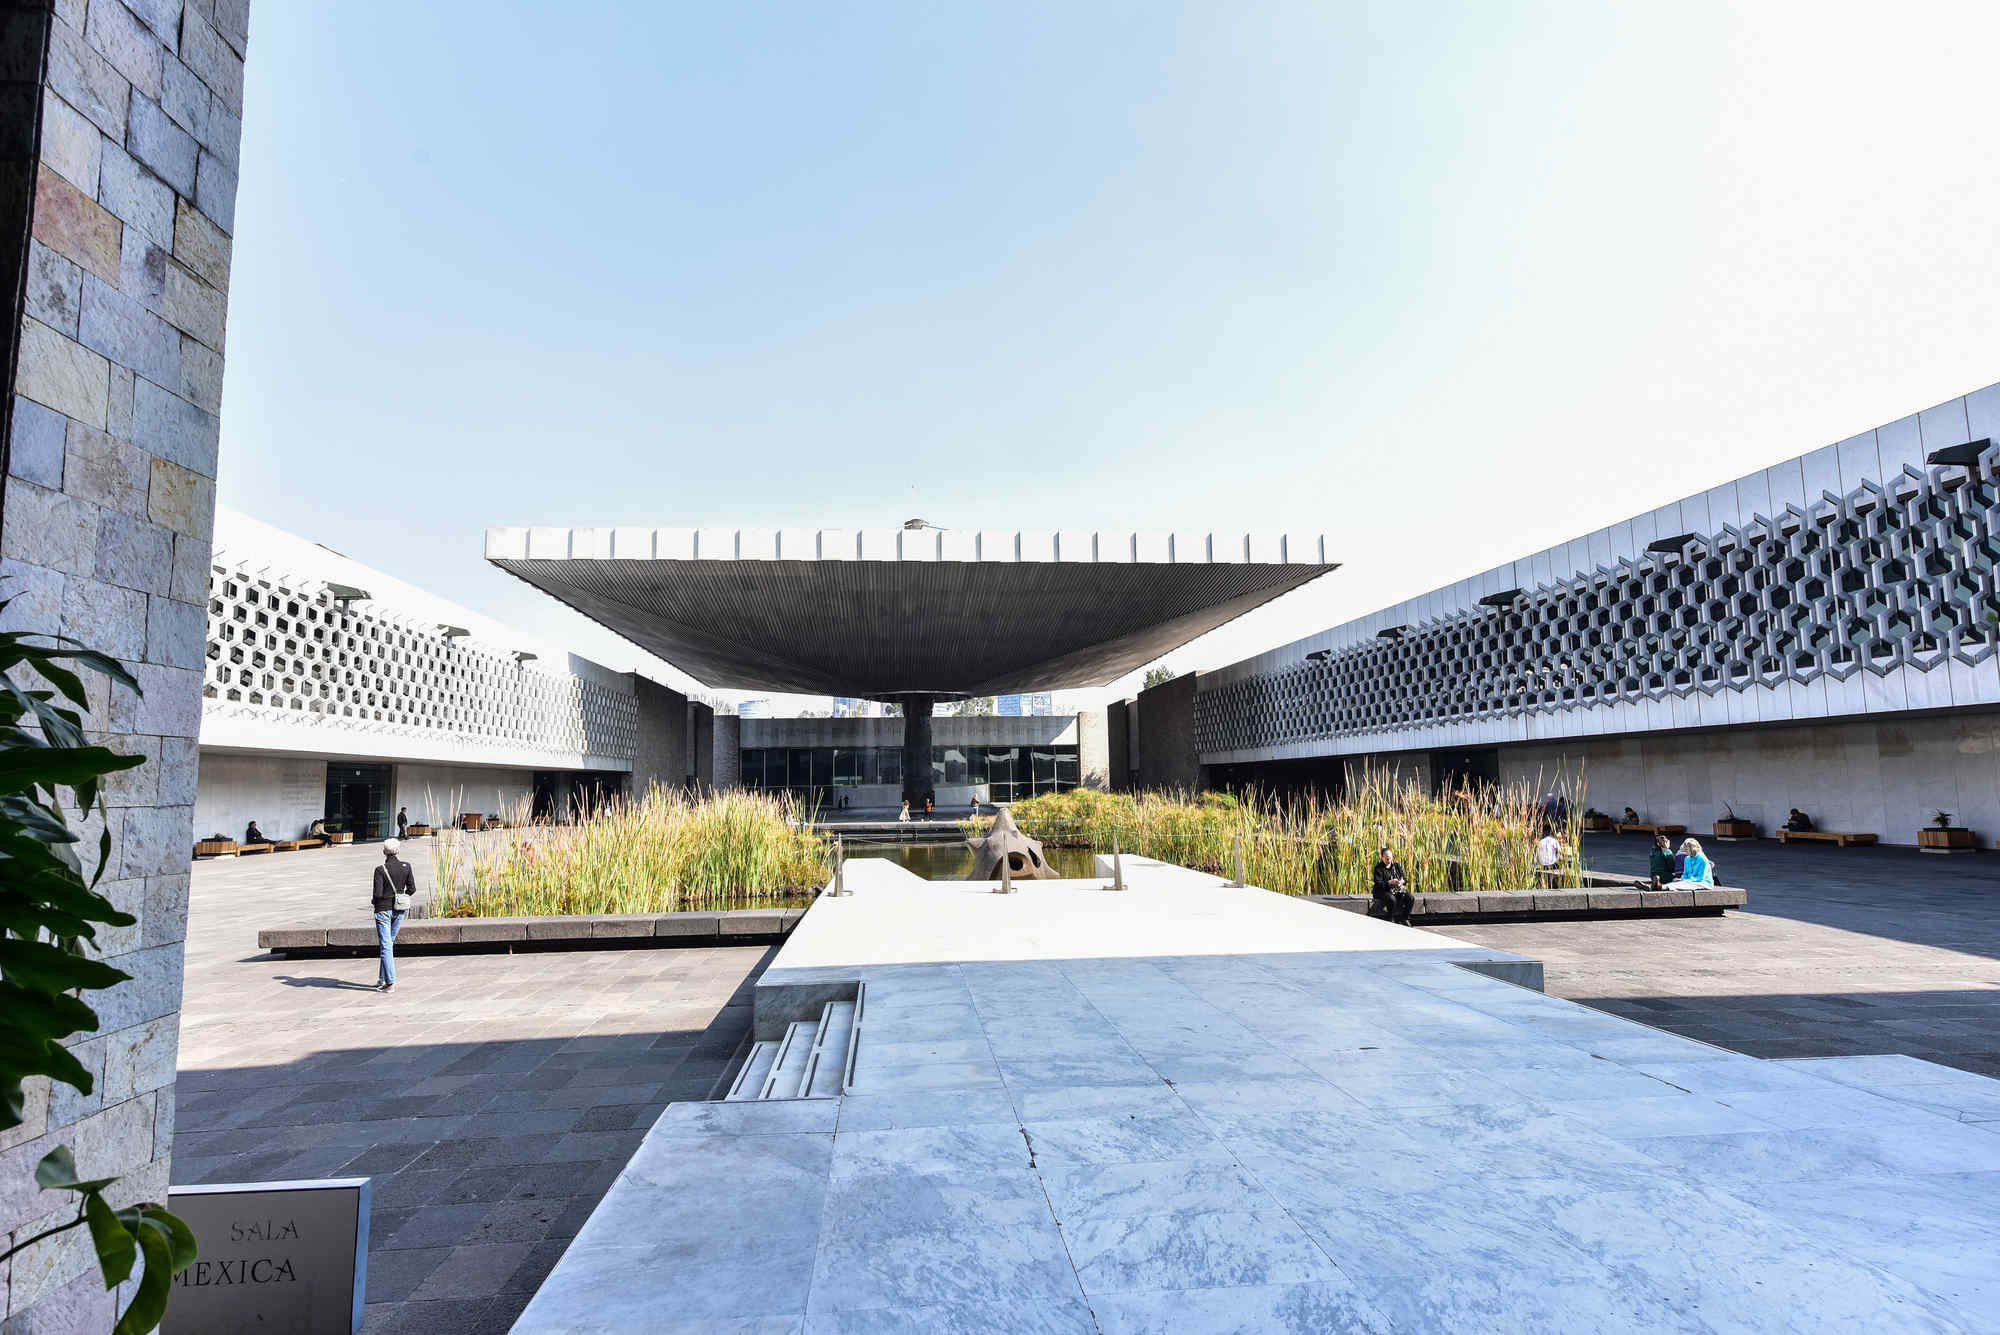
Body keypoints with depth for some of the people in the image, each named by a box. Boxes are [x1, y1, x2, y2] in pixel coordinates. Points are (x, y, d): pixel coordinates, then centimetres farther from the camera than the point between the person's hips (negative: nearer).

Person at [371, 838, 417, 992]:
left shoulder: (380, 870, -15)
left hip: (383, 909, -4)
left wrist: (374, 900, 4)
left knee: (386, 946, -1)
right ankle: (382, 978, 28)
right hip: (399, 910, 4)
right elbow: (412, 888, -2)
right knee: (390, 943, 21)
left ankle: (390, 983, -6)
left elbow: (377, 893, -18)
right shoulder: (406, 866, -3)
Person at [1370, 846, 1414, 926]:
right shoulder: (1378, 868, -5)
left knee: (1411, 898, -18)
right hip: (1382, 891, -6)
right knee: (1392, 899, -37)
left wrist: (1402, 881, -14)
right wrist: (1390, 882, -27)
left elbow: (1405, 879, 12)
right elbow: (1378, 883, -15)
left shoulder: (1396, 865, 12)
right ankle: (1390, 920, -17)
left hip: (1397, 890, 6)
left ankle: (1404, 919, -1)